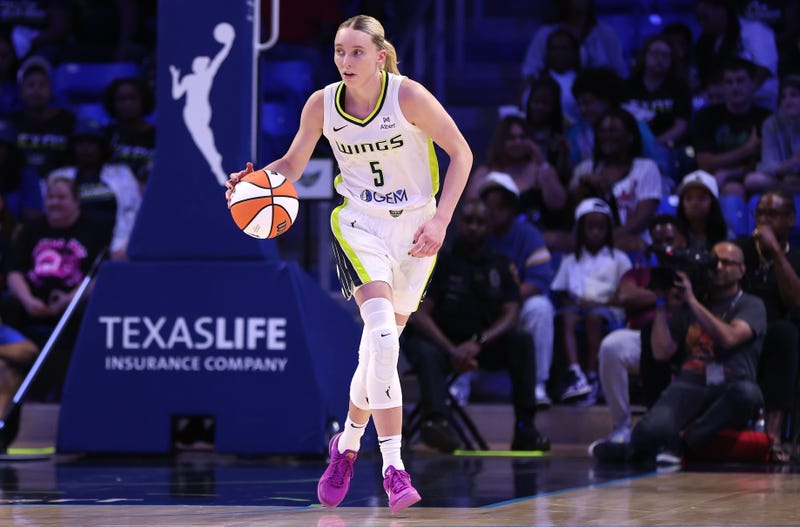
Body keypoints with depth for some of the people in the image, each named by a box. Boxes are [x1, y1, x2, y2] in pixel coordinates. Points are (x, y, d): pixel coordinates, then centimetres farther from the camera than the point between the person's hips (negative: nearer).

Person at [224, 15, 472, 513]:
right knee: (382, 337, -22)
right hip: (360, 226, 0)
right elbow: (292, 164, 8)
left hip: (416, 230, 0)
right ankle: (393, 467, -21)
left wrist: (440, 220, -17)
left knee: (381, 349, 8)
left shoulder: (408, 96, -16)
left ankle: (348, 444, 34)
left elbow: (461, 153, -8)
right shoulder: (322, 105, -8)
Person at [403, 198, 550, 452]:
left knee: (522, 341, -25)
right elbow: (419, 315, -8)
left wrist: (478, 343, -20)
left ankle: (524, 428, -31)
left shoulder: (499, 265, 10)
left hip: (485, 346, 2)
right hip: (440, 341, -2)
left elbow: (511, 315, -1)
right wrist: (452, 351, -23)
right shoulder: (441, 262, 1)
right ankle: (436, 420, -61)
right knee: (427, 354, -36)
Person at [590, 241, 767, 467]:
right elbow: (662, 351, 13)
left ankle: (679, 441, -24)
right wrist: (661, 304, 7)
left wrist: (692, 300, -6)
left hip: (729, 391, -1)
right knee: (652, 429, -31)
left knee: (747, 393, -41)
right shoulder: (687, 309, 23)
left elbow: (729, 337, -9)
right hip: (691, 384, 1)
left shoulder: (751, 305, 13)